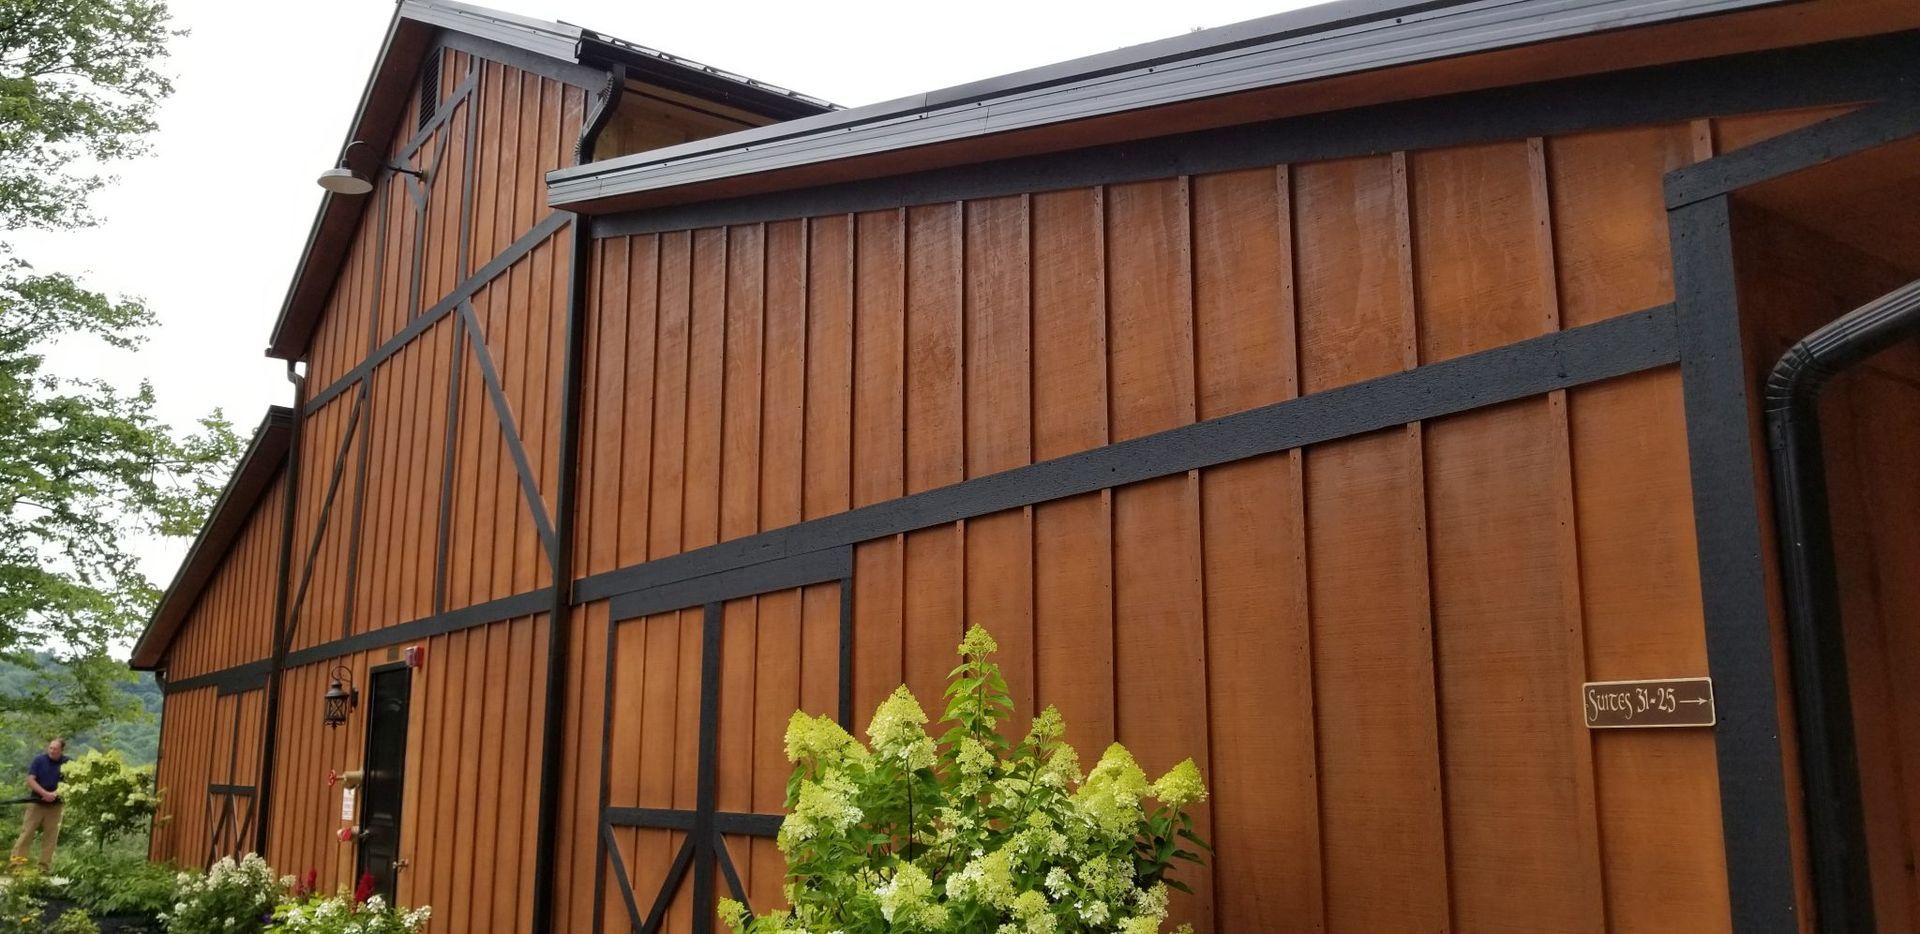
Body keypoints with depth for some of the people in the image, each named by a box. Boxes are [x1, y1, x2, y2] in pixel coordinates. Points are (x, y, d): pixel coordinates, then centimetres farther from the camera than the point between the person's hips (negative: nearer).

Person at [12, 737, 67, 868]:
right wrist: (44, 793, -21)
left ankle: (44, 866, 9)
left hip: (55, 805, 1)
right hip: (36, 802, -1)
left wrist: (56, 793, -19)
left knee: (50, 837, 3)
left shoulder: (67, 763, -3)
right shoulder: (39, 760, -5)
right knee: (26, 833, -2)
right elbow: (30, 780, -9)